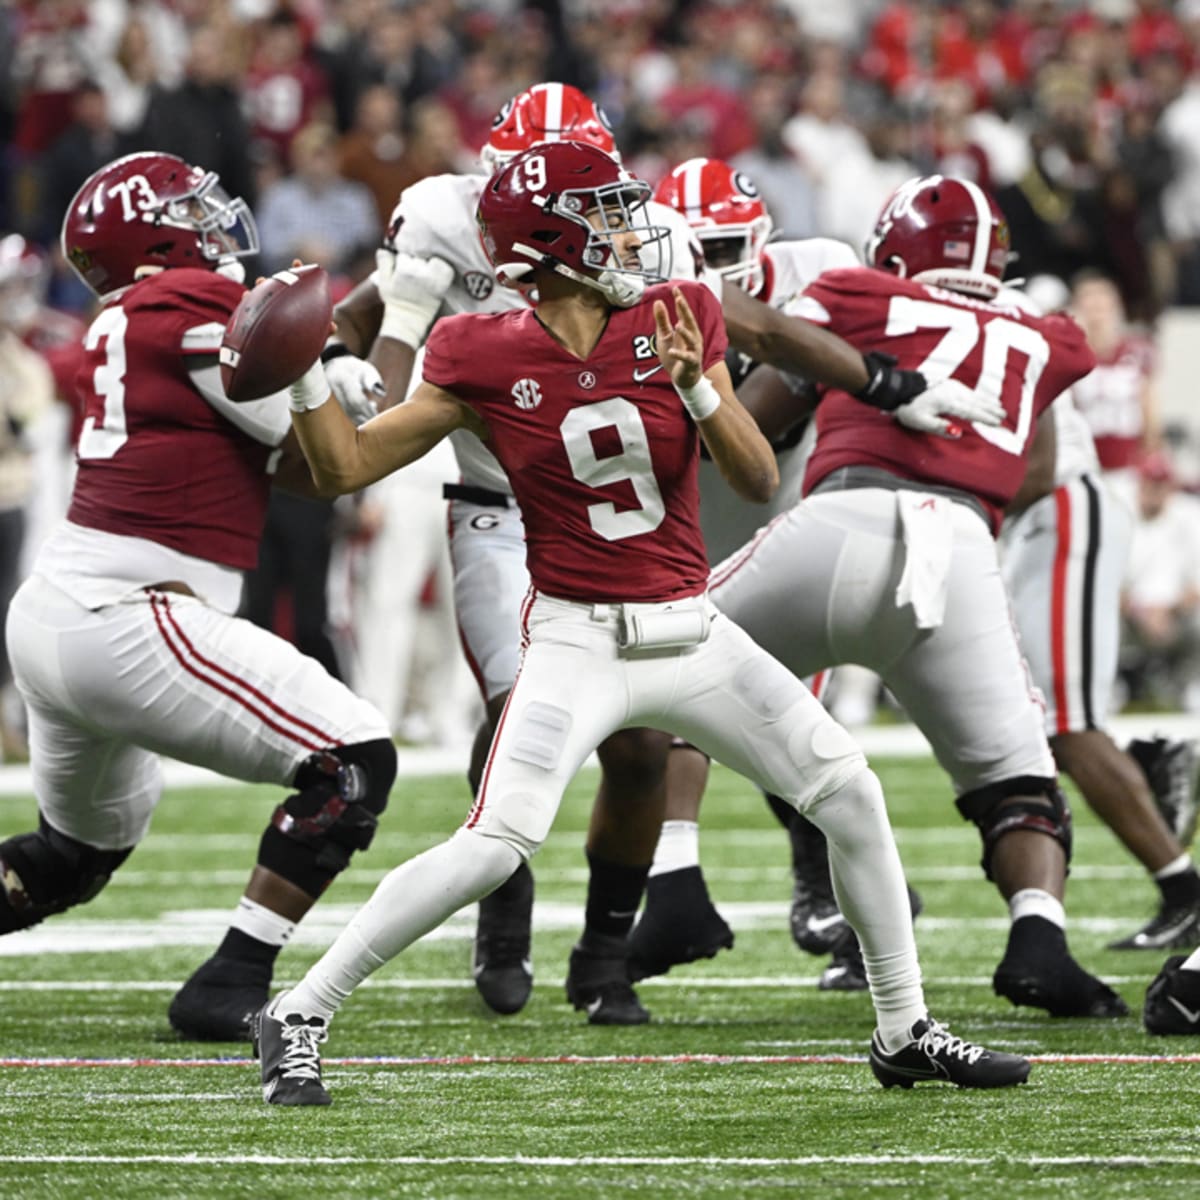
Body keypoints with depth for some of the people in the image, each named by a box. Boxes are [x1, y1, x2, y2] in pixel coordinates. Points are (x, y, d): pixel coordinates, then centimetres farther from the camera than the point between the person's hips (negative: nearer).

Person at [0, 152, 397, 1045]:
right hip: (126, 627, -10)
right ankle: (231, 988, -8)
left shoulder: (118, 327, 15)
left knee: (79, 851, 30)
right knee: (355, 762, -7)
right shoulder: (199, 310, -9)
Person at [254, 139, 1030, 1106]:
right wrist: (304, 367, -16)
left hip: (690, 634, 4)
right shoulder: (489, 361, -8)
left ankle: (905, 1032, 16)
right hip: (579, 642, -4)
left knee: (851, 794, 0)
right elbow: (347, 466, -2)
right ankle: (299, 1017, -11)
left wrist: (696, 386, -20)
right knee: (494, 845, -22)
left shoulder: (675, 324, -1)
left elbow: (761, 481, -4)